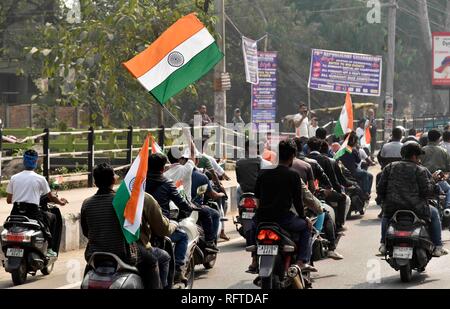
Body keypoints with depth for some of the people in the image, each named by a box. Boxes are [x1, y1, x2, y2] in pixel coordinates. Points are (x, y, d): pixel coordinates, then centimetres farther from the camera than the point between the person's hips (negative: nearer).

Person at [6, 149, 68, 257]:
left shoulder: (14, 178, 7)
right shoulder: (40, 179, -1)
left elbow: (8, 200, 11)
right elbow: (51, 197, 9)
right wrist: (61, 202, 30)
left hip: (16, 213, 3)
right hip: (33, 213, -3)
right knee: (52, 217, 22)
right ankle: (50, 249, 16)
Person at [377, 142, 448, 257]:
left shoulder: (389, 167, 7)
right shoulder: (420, 170, -5)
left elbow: (380, 189, 6)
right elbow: (427, 192, -11)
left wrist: (387, 202, 23)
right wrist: (432, 180, 5)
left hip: (392, 209, 3)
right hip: (416, 209, -3)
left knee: (386, 215, 39)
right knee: (434, 213, 25)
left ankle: (383, 244, 28)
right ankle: (438, 247, 19)